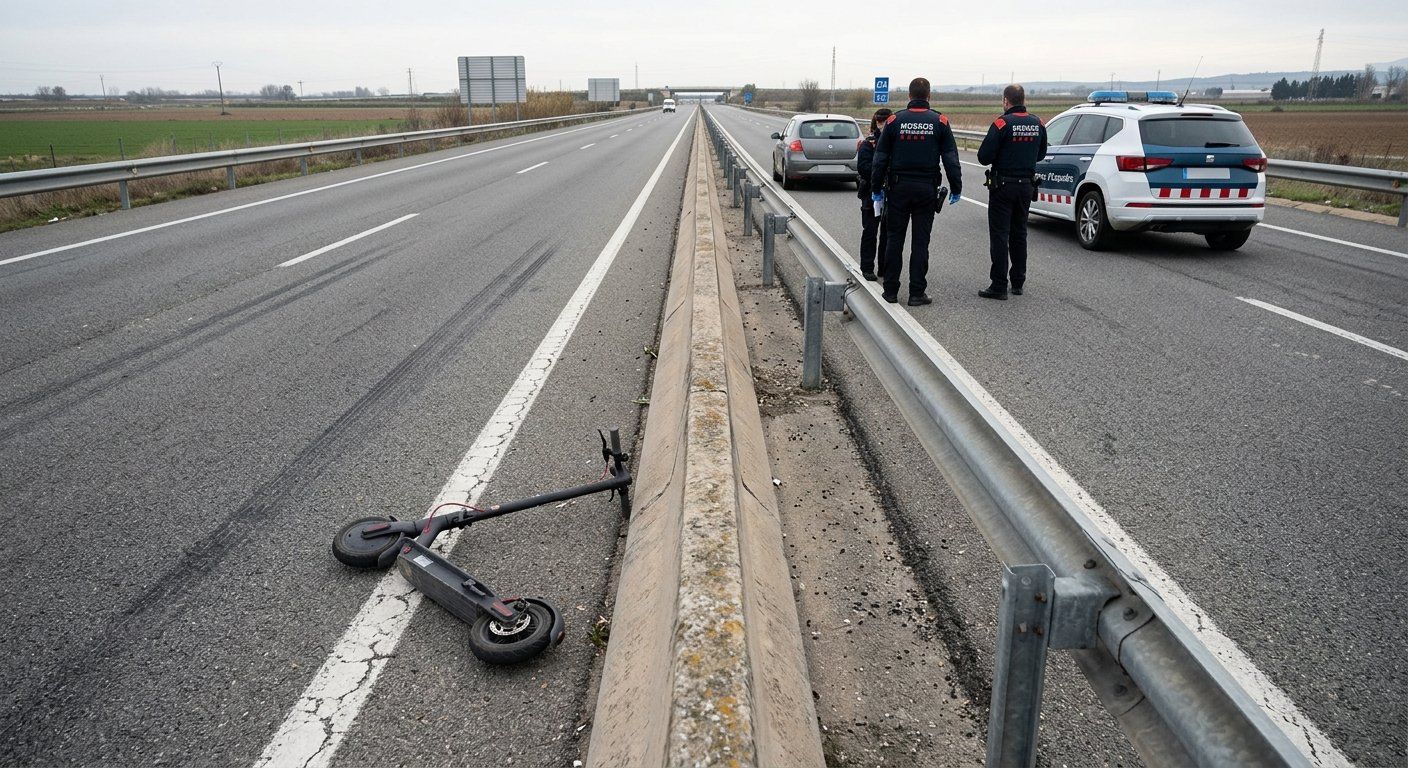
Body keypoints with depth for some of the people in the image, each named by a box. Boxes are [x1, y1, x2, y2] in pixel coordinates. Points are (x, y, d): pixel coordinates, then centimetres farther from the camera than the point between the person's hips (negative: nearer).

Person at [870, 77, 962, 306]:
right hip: (927, 189, 0)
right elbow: (951, 158, 0)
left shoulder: (894, 121, 0)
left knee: (894, 239, 8)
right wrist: (956, 188, 7)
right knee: (920, 241, 4)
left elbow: (880, 158, 1)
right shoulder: (939, 122, 0)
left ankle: (891, 290, 9)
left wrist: (876, 188, 9)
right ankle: (917, 293, 5)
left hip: (898, 187, 0)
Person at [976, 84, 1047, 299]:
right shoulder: (1037, 124, 5)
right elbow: (1041, 154, 16)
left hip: (1003, 186, -6)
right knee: (1019, 234, 15)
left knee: (999, 235, -3)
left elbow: (984, 157, -16)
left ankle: (999, 286, -5)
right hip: (1027, 184, 6)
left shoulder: (1002, 123, -15)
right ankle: (1018, 282, 21)